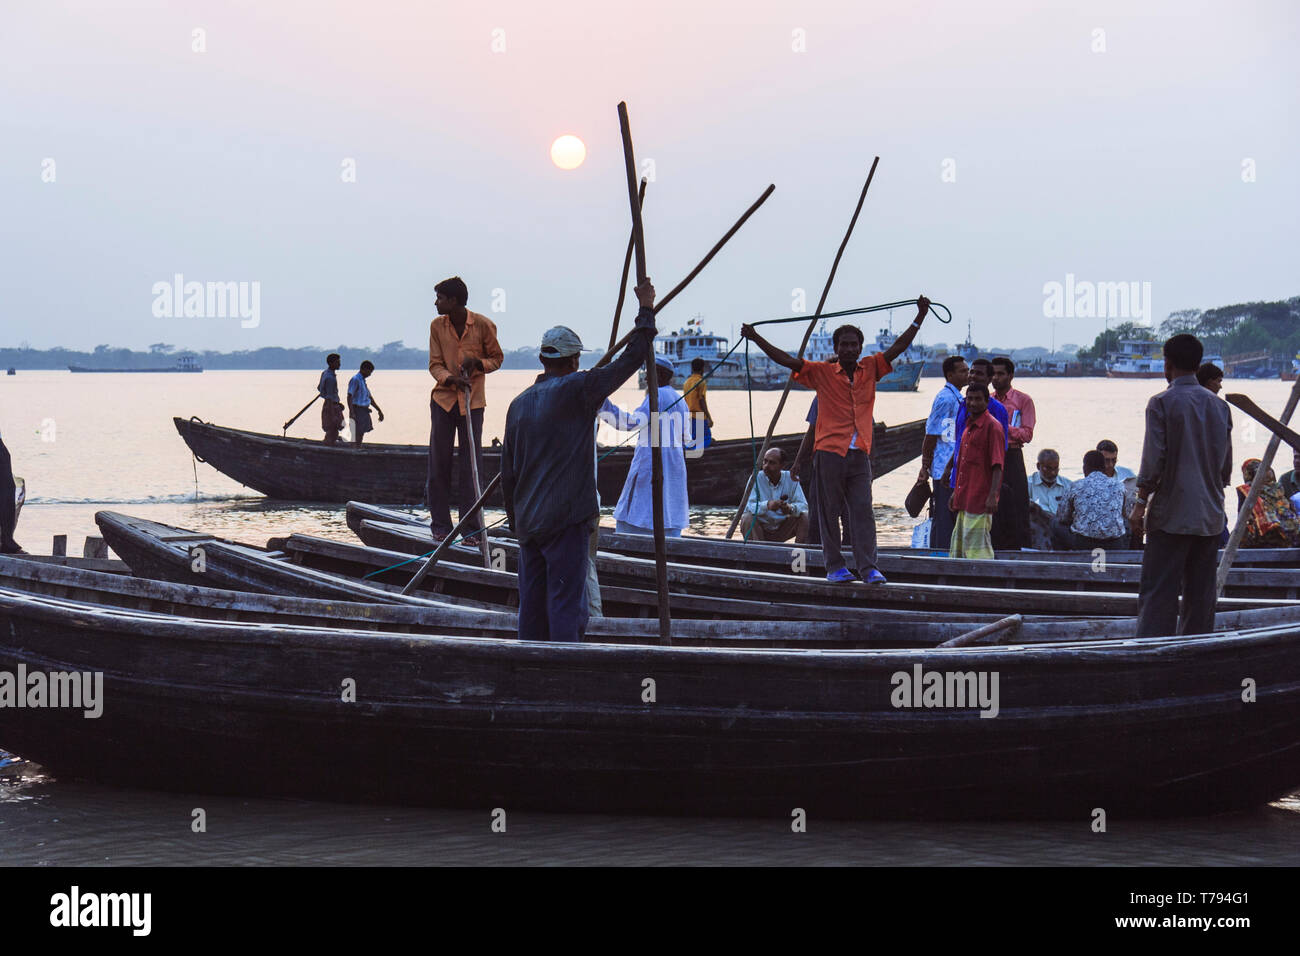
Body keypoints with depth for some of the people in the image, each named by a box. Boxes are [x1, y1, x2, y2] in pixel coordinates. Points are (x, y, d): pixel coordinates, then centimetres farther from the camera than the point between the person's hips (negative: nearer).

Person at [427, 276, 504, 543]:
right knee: (439, 463, 1)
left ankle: (472, 528, 3)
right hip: (443, 398, 2)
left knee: (471, 466, -2)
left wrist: (477, 363, -15)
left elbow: (497, 358, 5)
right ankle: (440, 526, 10)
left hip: (472, 401, -2)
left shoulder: (483, 325, -6)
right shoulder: (437, 326, 2)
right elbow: (434, 364, 2)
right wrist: (450, 378, -19)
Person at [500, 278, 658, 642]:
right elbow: (629, 362, -8)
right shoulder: (577, 390, -7)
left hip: (528, 522, 6)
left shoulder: (519, 403, 12)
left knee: (532, 605, 10)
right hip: (566, 519, -6)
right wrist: (646, 311, 2)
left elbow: (507, 473, 15)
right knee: (566, 605, -7)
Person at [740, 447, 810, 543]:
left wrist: (790, 508, -38)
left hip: (782, 530, 2)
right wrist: (767, 505, -44)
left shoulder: (791, 479, -7)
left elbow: (803, 505, -14)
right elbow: (748, 506, -24)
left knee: (805, 517, -19)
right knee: (747, 518, -31)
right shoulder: (756, 478, -13)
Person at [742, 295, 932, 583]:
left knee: (862, 509, -4)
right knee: (829, 511, 2)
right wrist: (756, 339, -8)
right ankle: (834, 566, 9)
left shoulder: (870, 368, 11)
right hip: (830, 451, -2)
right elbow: (788, 360, 0)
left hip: (860, 454, 2)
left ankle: (868, 567, -7)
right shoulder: (822, 372, 4)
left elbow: (898, 347, 12)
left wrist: (920, 317, 6)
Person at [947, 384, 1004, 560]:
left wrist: (992, 496, -22)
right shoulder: (968, 426, 17)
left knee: (977, 547, -11)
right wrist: (956, 493, 22)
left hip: (980, 499, -9)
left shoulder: (992, 426, -10)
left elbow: (997, 465, -15)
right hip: (965, 499, 9)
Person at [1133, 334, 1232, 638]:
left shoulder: (1162, 403, -8)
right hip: (1210, 516, 5)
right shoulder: (1218, 405, 9)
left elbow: (1153, 461, -12)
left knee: (1158, 593, -5)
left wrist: (1140, 504, -4)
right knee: (1200, 595, 8)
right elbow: (1226, 464, 13)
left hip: (1171, 515, -5)